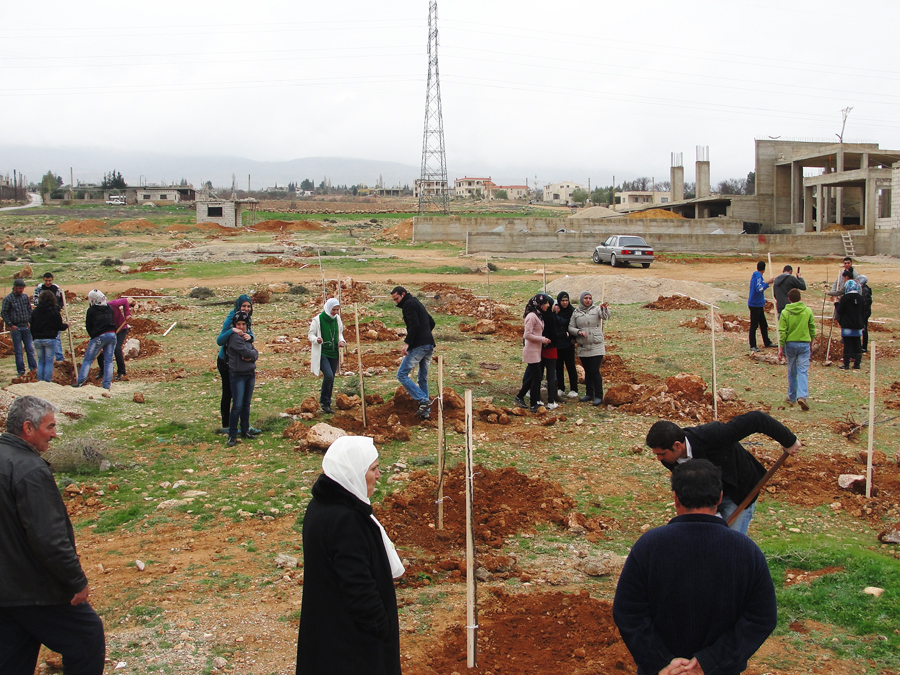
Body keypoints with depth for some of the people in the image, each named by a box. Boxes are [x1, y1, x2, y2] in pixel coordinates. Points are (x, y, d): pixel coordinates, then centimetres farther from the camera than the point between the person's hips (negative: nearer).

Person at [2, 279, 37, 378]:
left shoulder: (25, 297, 8)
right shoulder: (8, 299, -5)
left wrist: (30, 322, 7)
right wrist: (10, 325, -9)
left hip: (26, 327, 4)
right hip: (15, 328, -4)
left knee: (30, 349, 6)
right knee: (18, 351, 1)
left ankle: (33, 367, 11)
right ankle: (21, 371, 6)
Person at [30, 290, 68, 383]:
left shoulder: (35, 312, 3)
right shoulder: (54, 312, -8)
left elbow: (32, 327, 7)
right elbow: (60, 326, -4)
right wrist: (66, 325, 17)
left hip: (37, 340, 3)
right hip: (50, 339, -3)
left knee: (41, 361, 12)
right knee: (49, 361, 2)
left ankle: (40, 382, 12)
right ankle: (48, 382, 0)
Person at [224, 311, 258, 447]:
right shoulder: (234, 337, -12)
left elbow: (256, 353, 9)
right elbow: (245, 352, -19)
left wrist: (251, 356, -12)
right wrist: (252, 353, 1)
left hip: (250, 374, 7)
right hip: (238, 375, -7)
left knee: (246, 404, 14)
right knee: (237, 406, -8)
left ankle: (245, 431, 24)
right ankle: (232, 435, -2)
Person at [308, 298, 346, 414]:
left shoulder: (337, 319, 6)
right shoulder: (318, 319, -10)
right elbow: (311, 335, -4)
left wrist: (341, 341, -2)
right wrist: (316, 339, -26)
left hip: (333, 353, 6)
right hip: (321, 353, -6)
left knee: (331, 378, 9)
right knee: (328, 375, -20)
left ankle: (327, 403, 23)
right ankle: (324, 401, -3)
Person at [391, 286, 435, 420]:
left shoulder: (409, 304, -5)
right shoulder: (417, 303, 24)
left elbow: (415, 324, -19)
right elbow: (431, 322, 30)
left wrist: (407, 342, -23)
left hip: (418, 346, -10)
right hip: (429, 345, 10)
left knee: (402, 374, -6)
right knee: (423, 378, 14)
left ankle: (423, 400, -15)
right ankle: (425, 411, 13)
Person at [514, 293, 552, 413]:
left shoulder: (538, 316, 12)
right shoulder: (532, 316, -17)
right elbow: (527, 335, -20)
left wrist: (543, 339, 3)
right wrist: (542, 339, -17)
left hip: (536, 350, 9)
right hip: (531, 350, -9)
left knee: (532, 376, 14)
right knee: (536, 377, -6)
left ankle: (519, 397, 26)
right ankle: (534, 405, 1)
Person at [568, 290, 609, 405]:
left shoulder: (596, 309, -1)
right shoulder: (576, 313, 8)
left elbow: (606, 316, -20)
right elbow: (570, 328, 7)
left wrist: (605, 309, -42)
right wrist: (579, 331, -13)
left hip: (596, 346, -4)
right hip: (583, 347, 4)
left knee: (595, 371, -8)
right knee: (587, 371, 13)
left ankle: (599, 396, 0)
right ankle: (589, 394, 24)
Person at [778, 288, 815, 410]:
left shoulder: (785, 312, -6)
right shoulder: (808, 311, -2)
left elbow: (782, 332, -7)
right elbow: (812, 328, 6)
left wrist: (781, 347, -2)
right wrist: (812, 339, 22)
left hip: (790, 344, 0)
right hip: (804, 344, 0)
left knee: (792, 372, 13)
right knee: (803, 372, -1)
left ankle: (792, 398, 22)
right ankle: (802, 396, -19)